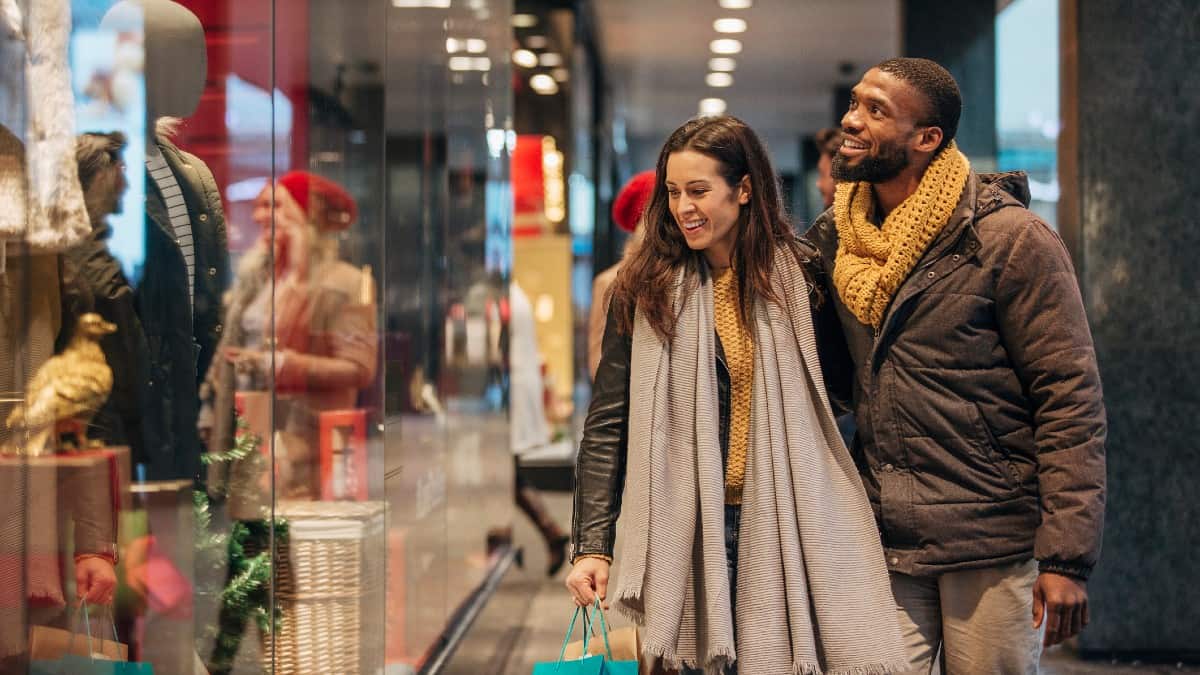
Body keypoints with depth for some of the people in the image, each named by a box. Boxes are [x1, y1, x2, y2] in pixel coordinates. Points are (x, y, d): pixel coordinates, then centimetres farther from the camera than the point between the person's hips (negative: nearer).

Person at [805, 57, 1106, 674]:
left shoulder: (1011, 240, -9)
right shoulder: (832, 240, 7)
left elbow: (1072, 403, -11)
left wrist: (1067, 558, -15)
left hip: (994, 545, -4)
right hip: (881, 546, 5)